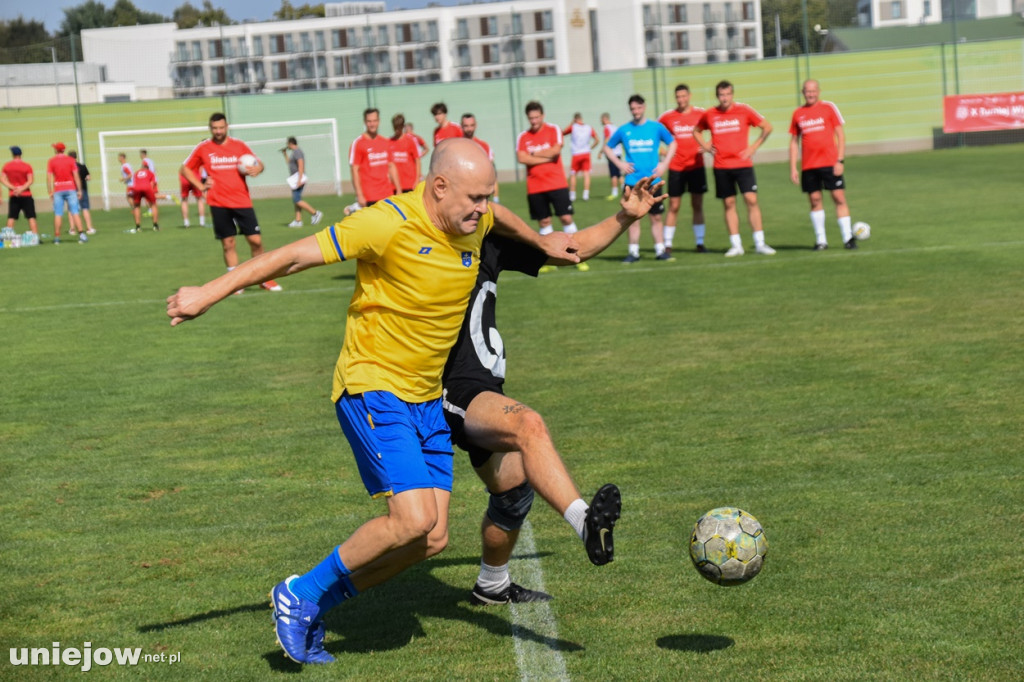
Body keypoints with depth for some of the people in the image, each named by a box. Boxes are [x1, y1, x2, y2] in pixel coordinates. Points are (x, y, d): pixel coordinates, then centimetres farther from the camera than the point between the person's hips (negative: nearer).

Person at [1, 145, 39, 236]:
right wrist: (22, 189, -13)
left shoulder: (6, 166, 3)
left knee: (11, 218, 5)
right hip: (26, 195, -2)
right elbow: (31, 180, -12)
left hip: (12, 196, 2)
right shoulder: (27, 166, -4)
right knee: (31, 217, -1)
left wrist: (13, 188, -8)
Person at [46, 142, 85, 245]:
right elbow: (76, 176, -2)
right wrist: (79, 190, 1)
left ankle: (57, 237, 3)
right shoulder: (70, 160, 2)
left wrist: (50, 192, 2)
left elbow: (49, 177, -2)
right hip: (71, 189, 0)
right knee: (75, 212, -3)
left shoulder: (51, 161, 1)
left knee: (58, 214, 3)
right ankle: (81, 234, -12)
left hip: (58, 191, 0)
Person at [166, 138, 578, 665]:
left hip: (427, 399, 8)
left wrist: (542, 242, 47)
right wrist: (207, 294, -18)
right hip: (372, 389, -8)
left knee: (432, 539, 0)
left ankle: (316, 606, 17)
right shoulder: (389, 223, -20)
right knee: (413, 519, -21)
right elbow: (295, 255, -18)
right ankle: (300, 596, 0)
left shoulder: (472, 223, 2)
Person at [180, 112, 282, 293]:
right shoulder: (203, 148, 3)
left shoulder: (239, 146, 6)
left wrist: (257, 169, -11)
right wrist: (201, 186, 0)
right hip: (219, 203, -1)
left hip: (242, 201, 1)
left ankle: (264, 278, 13)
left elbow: (258, 163, 13)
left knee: (255, 240, -3)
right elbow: (185, 169, 12)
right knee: (228, 243, 2)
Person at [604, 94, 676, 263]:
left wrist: (664, 163, 2)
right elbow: (608, 148, 14)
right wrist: (619, 163, 0)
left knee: (656, 217, 3)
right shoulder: (623, 130, 3)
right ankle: (633, 252, 7)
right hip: (632, 181, 0)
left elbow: (672, 143, 14)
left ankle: (660, 250, 9)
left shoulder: (656, 127, 2)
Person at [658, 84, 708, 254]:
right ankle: (667, 244, 3)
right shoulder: (667, 116, -1)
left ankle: (700, 242, 11)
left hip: (696, 166, 1)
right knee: (673, 207, -1)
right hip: (676, 168, -1)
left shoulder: (700, 114, -1)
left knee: (697, 205, 5)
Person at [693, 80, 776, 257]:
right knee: (729, 204, 3)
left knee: (751, 200, -9)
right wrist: (705, 146, 7)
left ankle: (760, 243, -5)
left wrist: (754, 147, -1)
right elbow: (697, 131, 23)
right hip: (721, 166, 2)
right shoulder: (709, 115, 5)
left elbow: (767, 127, 6)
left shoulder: (744, 111, -1)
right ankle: (736, 245, 9)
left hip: (743, 163, -2)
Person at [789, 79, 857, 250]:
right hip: (808, 166, 2)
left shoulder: (829, 108, 3)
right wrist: (793, 168, 7)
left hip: (830, 163, -2)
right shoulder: (798, 113, 9)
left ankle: (848, 237, -1)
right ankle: (820, 240, 9)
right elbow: (794, 141, 13)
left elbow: (840, 135, 2)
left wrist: (840, 160, -6)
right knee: (815, 200, 3)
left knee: (839, 198, -5)